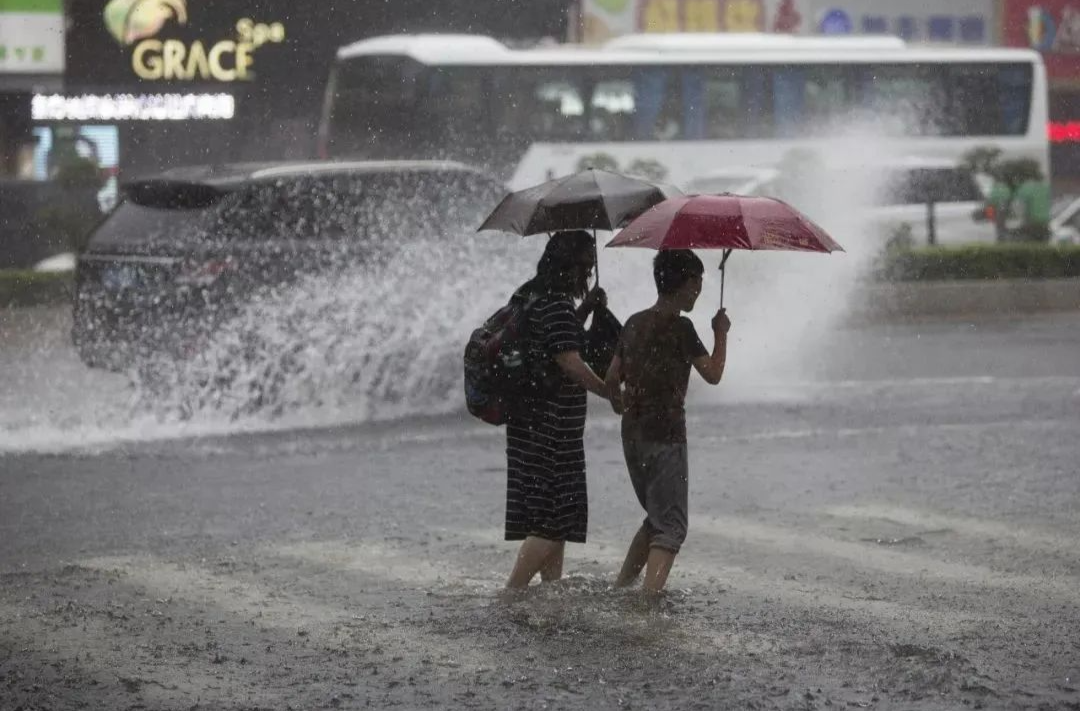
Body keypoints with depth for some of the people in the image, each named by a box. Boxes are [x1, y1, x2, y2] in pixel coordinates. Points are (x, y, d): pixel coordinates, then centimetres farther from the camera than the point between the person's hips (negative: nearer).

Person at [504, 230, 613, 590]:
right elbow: (570, 362, -22)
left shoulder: (531, 296, 12)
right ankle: (512, 593, -11)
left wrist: (587, 308, 14)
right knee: (555, 518, -8)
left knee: (554, 515, 17)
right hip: (553, 425, -10)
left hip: (530, 421, 10)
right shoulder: (556, 304, -18)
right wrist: (612, 394, -11)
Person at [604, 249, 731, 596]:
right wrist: (721, 334, 7)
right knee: (671, 526, -8)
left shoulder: (635, 323, 11)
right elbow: (713, 374, -7)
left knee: (656, 517, 21)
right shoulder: (680, 327, -11)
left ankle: (619, 589, 18)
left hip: (632, 435, 8)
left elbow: (611, 380, 14)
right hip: (665, 435, -8)